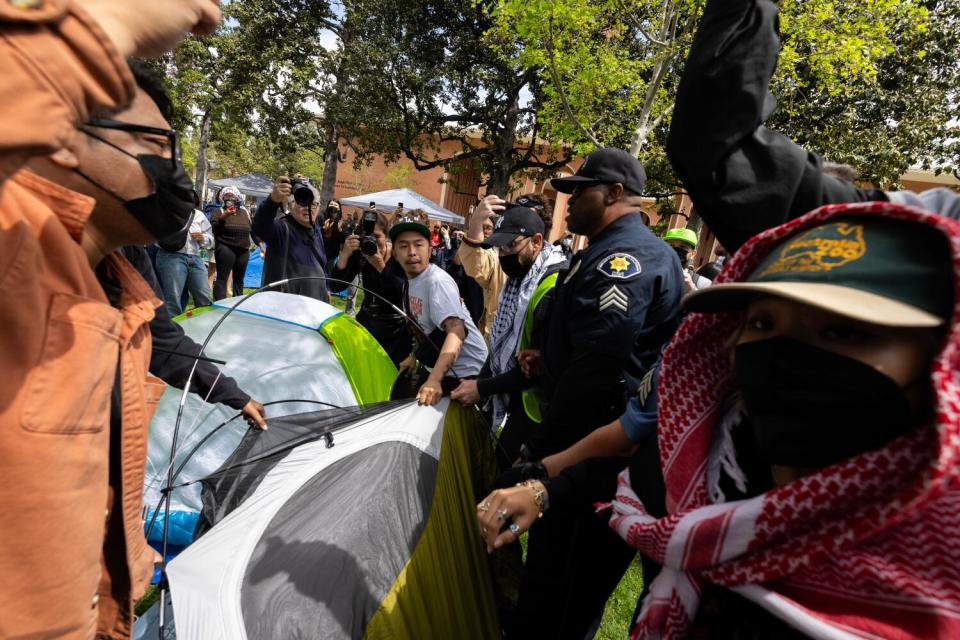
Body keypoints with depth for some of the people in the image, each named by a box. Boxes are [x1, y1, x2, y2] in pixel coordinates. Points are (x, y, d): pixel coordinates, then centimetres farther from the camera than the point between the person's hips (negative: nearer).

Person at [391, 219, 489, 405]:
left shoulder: (438, 281, -23)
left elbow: (456, 330, -36)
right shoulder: (412, 279, 4)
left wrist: (434, 380, -46)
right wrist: (414, 355, 16)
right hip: (438, 366, 8)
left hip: (465, 370, -8)